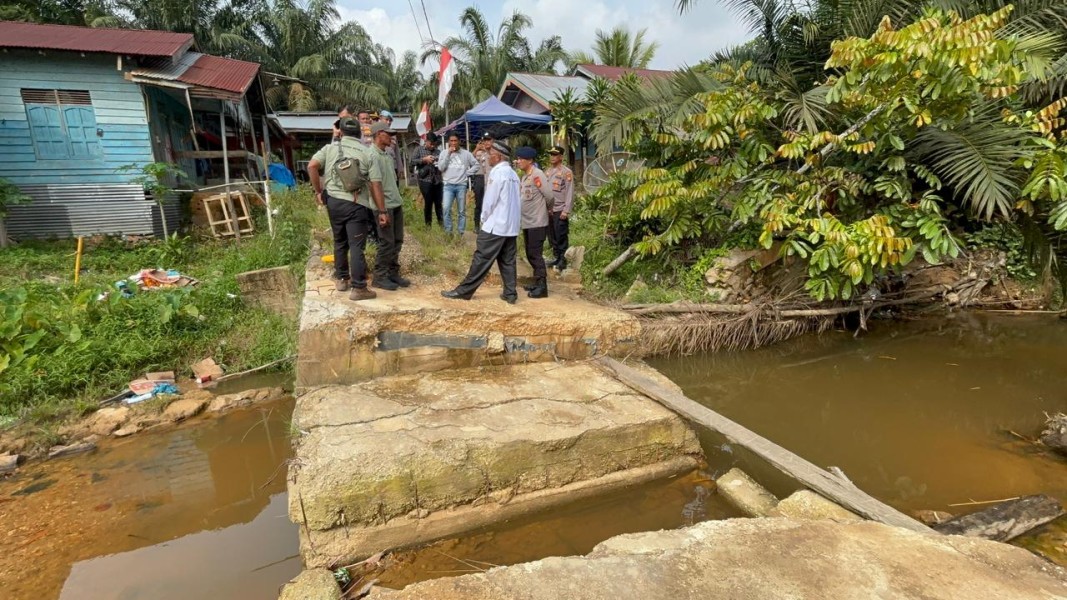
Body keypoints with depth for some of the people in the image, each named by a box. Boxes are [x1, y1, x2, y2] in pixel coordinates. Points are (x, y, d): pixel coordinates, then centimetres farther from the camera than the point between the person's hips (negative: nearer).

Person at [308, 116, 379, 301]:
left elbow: (312, 166, -6)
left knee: (340, 242, 19)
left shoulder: (330, 148, 9)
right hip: (356, 204, -3)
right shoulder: (366, 153, 5)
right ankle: (358, 288, -3)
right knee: (356, 246, -3)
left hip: (334, 200, 3)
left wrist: (318, 191, 5)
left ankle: (341, 279, 29)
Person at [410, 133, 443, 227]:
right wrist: (424, 160, -13)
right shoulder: (419, 150, 7)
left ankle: (441, 222, 12)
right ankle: (428, 224, 12)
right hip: (425, 180, -3)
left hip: (437, 181, 3)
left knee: (438, 202, 5)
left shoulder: (438, 152, 14)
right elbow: (412, 161, -2)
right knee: (428, 202, 1)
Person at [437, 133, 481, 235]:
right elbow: (440, 168, -7)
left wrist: (467, 173, -1)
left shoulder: (466, 153, 4)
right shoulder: (444, 153, 4)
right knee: (446, 209, -12)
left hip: (461, 185, 1)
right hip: (448, 185, -1)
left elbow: (477, 165, 10)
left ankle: (461, 232, 13)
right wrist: (448, 153, -9)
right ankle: (448, 232, -2)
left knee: (462, 211, 5)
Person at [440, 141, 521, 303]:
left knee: (481, 259, -3)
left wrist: (484, 219, 1)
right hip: (511, 226, 8)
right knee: (507, 261, 9)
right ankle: (510, 293, 10)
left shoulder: (497, 172, -12)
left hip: (495, 225, -8)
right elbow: (513, 201, 13)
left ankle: (464, 290, 4)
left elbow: (490, 200, -14)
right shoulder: (513, 174, 12)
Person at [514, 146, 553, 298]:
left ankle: (542, 287, -1)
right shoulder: (525, 175, 12)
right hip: (527, 222, 9)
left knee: (536, 254, -6)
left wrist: (543, 209, 1)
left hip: (537, 222, -9)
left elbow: (549, 196, -15)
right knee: (530, 254, 14)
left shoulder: (537, 174, -14)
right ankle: (537, 283, 24)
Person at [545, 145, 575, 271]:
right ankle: (555, 258, 21)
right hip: (548, 209, 7)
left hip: (560, 210, -6)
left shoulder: (566, 172, -7)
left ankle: (563, 260, 6)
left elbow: (570, 193, -11)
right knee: (552, 236, 11)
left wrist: (566, 210, -16)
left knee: (561, 237, -2)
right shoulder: (547, 172, 13)